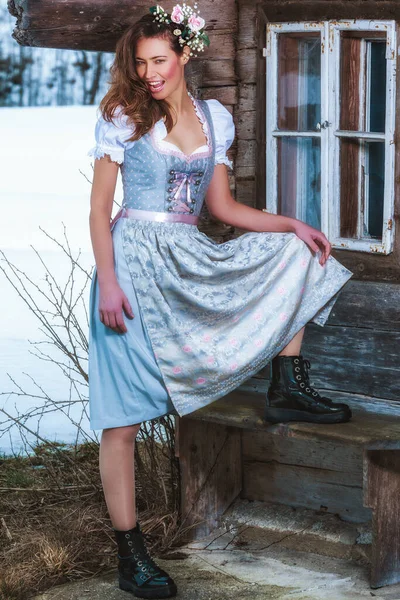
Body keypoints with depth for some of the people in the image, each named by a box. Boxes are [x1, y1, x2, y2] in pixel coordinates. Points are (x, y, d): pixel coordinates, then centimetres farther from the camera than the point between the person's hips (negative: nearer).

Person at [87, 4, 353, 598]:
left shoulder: (216, 118, 9)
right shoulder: (123, 119, -4)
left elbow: (222, 206, 15)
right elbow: (99, 208, -5)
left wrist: (293, 225, 5)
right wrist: (108, 282, -16)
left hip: (191, 259, 5)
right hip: (135, 263, -5)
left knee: (295, 253, 2)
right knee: (123, 418, -8)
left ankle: (288, 389, 6)